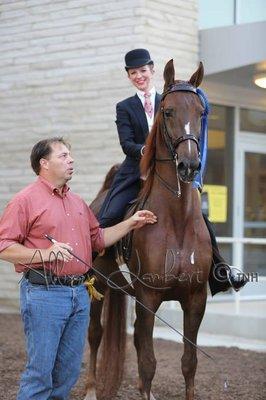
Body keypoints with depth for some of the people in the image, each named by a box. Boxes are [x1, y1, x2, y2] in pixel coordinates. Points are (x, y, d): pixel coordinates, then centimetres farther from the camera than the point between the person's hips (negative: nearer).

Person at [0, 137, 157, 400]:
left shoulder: (78, 202, 17)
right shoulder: (26, 200, -6)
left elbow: (99, 239, 27)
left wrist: (130, 224, 16)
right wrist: (45, 254, -21)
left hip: (79, 294, 7)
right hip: (44, 294, -7)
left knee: (69, 370, 12)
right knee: (40, 371, -4)